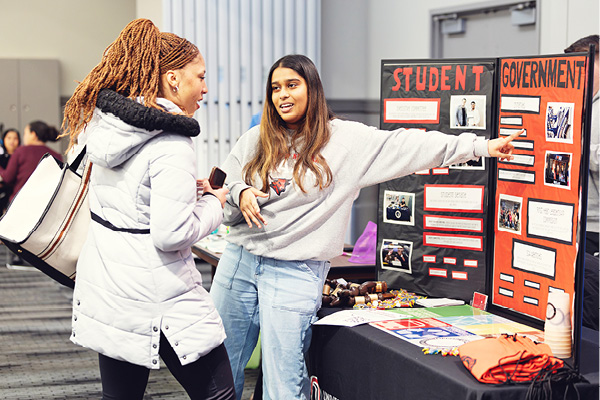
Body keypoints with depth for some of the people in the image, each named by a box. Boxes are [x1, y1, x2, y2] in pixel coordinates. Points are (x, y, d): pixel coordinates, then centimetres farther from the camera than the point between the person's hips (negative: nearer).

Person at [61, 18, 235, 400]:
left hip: (103, 288, 8)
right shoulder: (171, 144, -20)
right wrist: (213, 204, -7)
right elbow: (171, 235, -24)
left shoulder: (106, 124, 5)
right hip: (154, 295, -8)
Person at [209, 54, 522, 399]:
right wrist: (240, 194, -10)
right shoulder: (256, 140, 8)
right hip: (240, 260, 4)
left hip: (296, 272, -4)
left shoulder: (346, 139, -1)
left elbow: (406, 146, -5)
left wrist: (481, 147, -10)